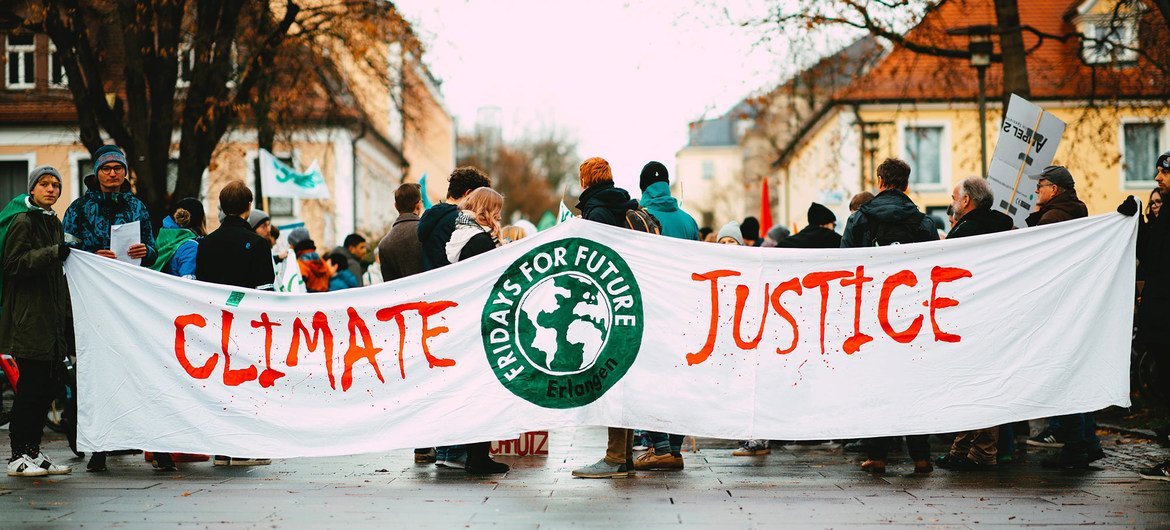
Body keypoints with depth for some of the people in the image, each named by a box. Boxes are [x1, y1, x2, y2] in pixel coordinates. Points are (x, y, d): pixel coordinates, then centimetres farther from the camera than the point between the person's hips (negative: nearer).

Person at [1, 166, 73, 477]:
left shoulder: (53, 222, 21)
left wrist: (67, 313, 23)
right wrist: (52, 253, -23)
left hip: (51, 318, 9)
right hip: (28, 319, -9)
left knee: (48, 385, 7)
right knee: (32, 385, -8)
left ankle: (33, 451, 15)